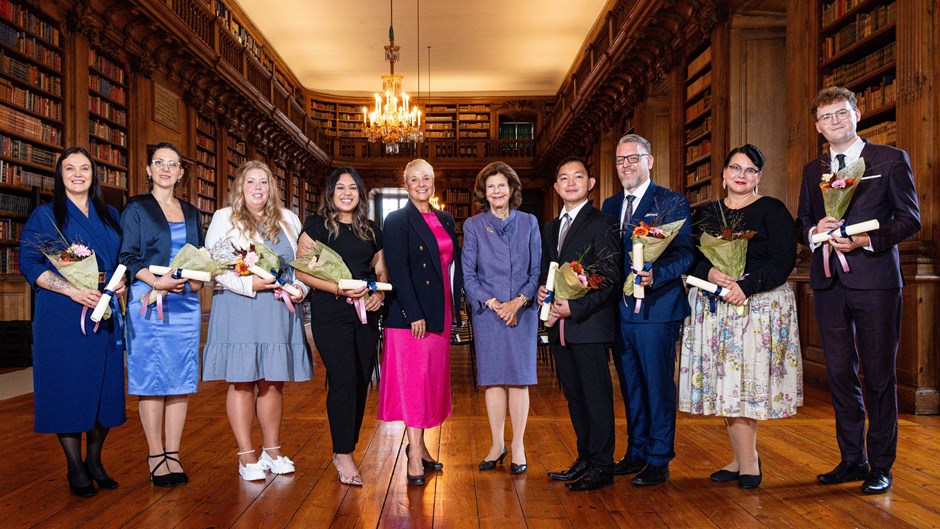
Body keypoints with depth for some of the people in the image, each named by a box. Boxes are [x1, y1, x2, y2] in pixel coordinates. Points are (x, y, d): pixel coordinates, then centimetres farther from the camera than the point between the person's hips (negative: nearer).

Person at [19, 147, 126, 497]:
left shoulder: (110, 216, 15)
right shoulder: (45, 215, 3)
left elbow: (124, 258, 18)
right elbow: (29, 263, -5)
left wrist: (121, 281, -5)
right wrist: (72, 290, -17)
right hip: (61, 317, -4)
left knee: (104, 385, 4)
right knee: (67, 386, -2)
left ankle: (94, 460, 18)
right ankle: (75, 468, 9)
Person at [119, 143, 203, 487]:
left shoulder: (191, 213, 18)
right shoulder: (136, 208, 5)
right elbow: (127, 257, -4)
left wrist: (199, 279, -3)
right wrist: (156, 281, -20)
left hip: (186, 303, 4)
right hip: (148, 302, -4)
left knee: (182, 379, 2)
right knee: (151, 378, -4)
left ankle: (173, 455, 9)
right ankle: (156, 456, 4)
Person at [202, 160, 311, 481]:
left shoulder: (288, 220, 16)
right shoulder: (224, 218, 5)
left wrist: (299, 288, -1)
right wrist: (249, 284, -15)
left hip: (279, 311, 3)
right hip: (238, 309, -3)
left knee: (273, 381, 7)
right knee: (242, 381, -2)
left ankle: (272, 449, 19)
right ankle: (246, 456, 7)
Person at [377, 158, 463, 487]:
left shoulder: (446, 220, 14)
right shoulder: (397, 221, -5)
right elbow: (397, 271, -13)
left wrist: (455, 307, 9)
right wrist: (414, 313, -18)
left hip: (440, 312, 6)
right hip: (410, 312, -6)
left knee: (433, 379, 10)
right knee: (412, 379, -4)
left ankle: (419, 444, 21)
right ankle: (415, 457, -1)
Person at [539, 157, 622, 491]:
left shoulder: (602, 224, -6)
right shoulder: (551, 228, 18)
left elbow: (611, 278, -13)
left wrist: (576, 308, -19)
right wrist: (542, 290, 1)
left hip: (589, 323, -8)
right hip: (559, 326, 8)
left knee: (596, 394, -2)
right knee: (573, 394, 13)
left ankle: (601, 466, 7)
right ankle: (585, 459, 24)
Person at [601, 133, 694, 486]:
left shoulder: (672, 202, -4)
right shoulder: (610, 205, 15)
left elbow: (686, 253, -14)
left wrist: (656, 275, -30)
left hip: (656, 309, -6)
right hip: (619, 309, 6)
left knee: (658, 384, 0)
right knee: (630, 384, 15)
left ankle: (659, 460, 12)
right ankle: (636, 452, 28)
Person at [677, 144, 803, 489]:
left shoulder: (772, 210, 1)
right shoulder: (706, 213, 14)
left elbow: (783, 260, -8)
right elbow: (692, 258, 8)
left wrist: (746, 285, -20)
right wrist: (710, 273, -14)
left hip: (759, 303, -4)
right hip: (713, 306, 4)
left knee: (746, 379, -7)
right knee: (723, 381, 3)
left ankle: (747, 460, 3)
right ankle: (745, 458, 12)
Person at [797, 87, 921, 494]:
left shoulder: (891, 159, 1)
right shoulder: (812, 170, 15)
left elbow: (910, 219, -4)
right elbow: (801, 222, 15)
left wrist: (866, 240, -18)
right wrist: (814, 230, -8)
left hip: (875, 280, -4)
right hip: (828, 282, 5)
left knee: (879, 375, 2)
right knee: (840, 374, 10)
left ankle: (880, 465, 14)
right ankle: (852, 459, 22)